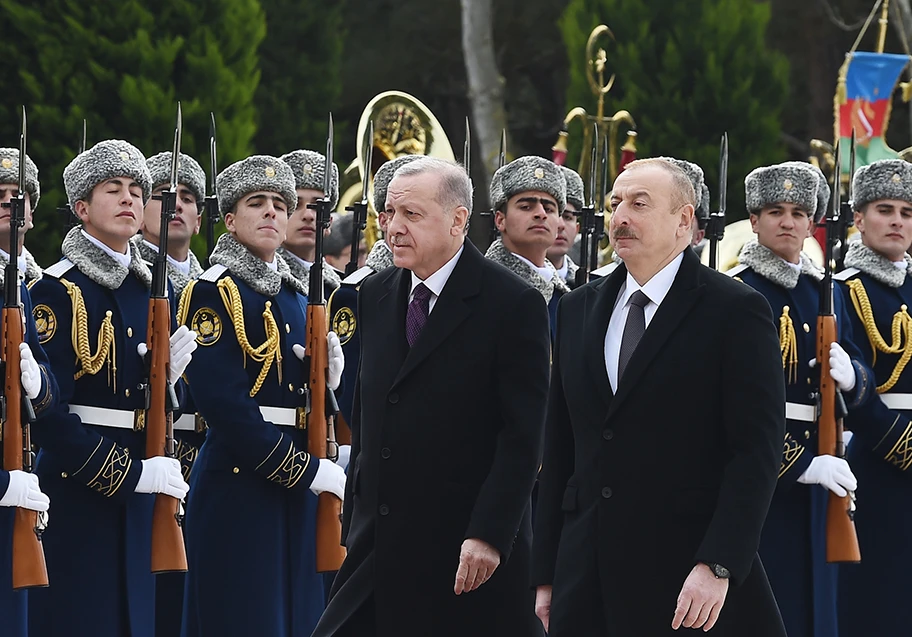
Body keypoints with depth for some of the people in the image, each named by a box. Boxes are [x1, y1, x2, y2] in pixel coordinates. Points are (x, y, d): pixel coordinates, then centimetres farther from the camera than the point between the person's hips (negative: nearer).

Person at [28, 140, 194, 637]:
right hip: (75, 491, -7)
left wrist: (168, 374, -4)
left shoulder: (152, 289, 13)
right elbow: (44, 413, -15)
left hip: (137, 491, 7)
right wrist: (130, 474, -18)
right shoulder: (57, 292, -9)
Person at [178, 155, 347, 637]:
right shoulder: (213, 293, -7)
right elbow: (224, 403, -16)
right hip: (238, 486, -8)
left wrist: (326, 374, -3)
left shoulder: (296, 298, 17)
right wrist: (307, 470, -16)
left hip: (296, 493, 8)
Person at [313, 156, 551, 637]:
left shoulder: (514, 305, -8)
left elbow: (522, 436, -12)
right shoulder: (375, 296, 12)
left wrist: (488, 534, -18)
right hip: (379, 540, 6)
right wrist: (354, 524, 14)